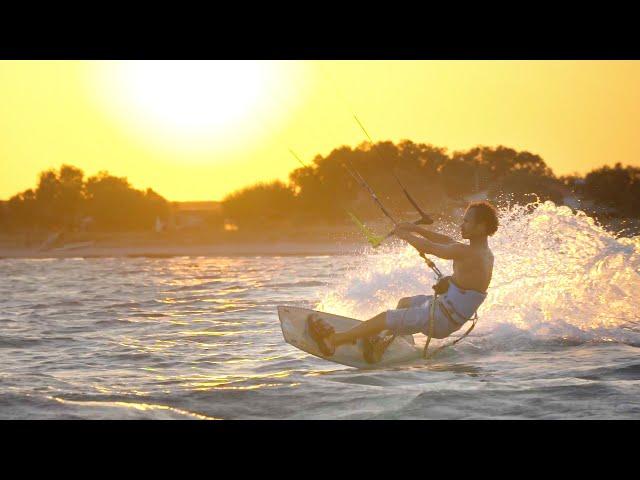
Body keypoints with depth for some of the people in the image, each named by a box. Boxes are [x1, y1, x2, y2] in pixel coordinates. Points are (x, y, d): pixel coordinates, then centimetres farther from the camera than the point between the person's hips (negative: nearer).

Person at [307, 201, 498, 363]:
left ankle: (332, 340, 9)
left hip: (440, 320, -9)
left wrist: (404, 234, -2)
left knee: (385, 318, -1)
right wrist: (416, 229, 17)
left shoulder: (467, 253, -25)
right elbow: (448, 242, 20)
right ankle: (384, 341, 41)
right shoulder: (484, 252, 5)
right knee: (404, 303, 31)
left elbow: (427, 247, -20)